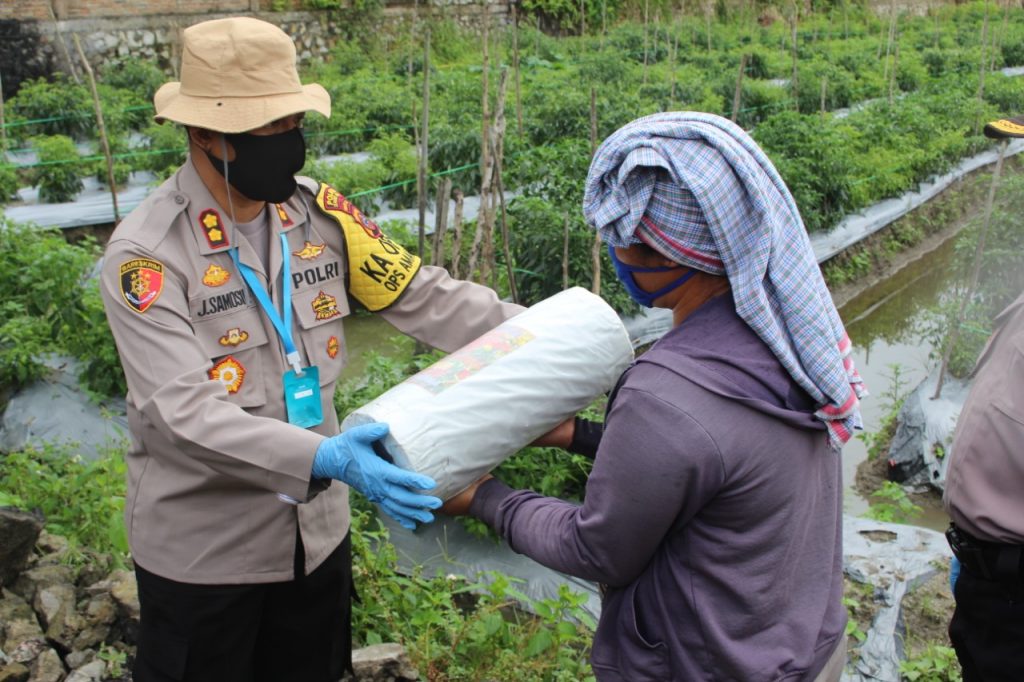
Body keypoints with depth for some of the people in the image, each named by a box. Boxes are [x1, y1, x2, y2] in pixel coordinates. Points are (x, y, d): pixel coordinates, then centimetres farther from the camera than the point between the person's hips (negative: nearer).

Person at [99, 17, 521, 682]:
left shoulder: (319, 214, -6)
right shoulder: (146, 253, -20)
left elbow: (426, 297, -7)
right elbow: (184, 409, -28)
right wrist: (326, 459, -40)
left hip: (317, 528, 5)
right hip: (204, 547, -4)